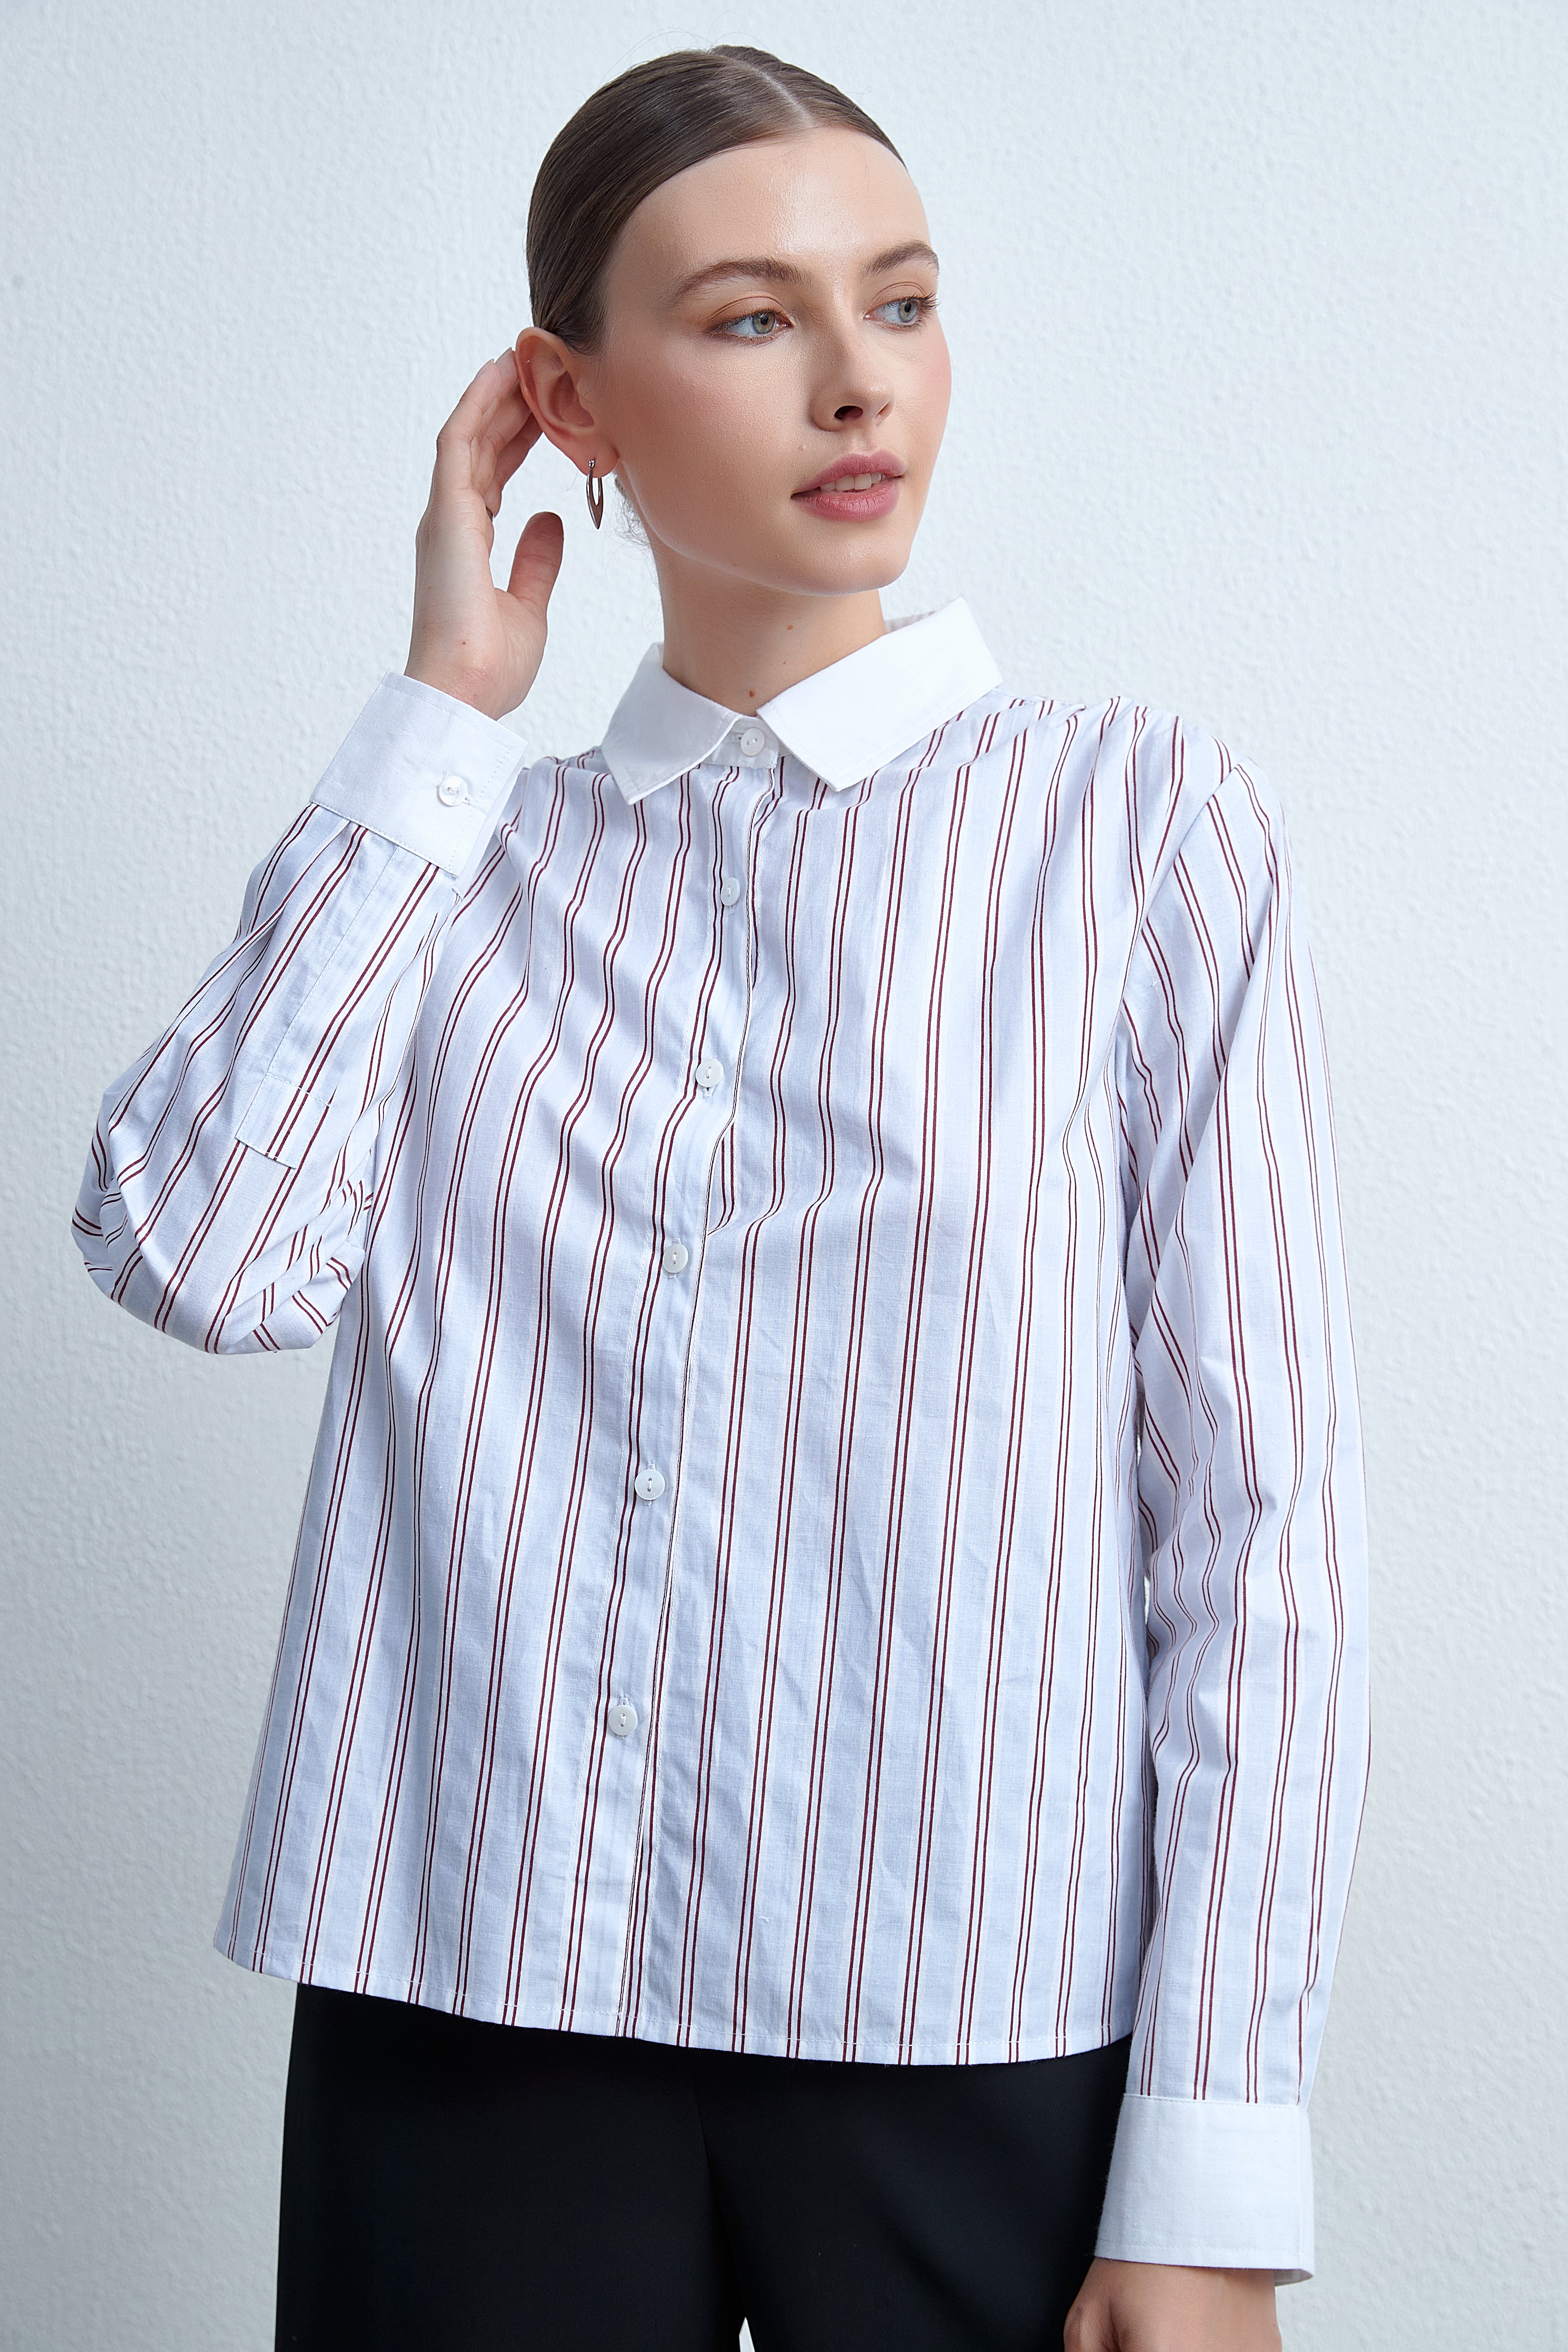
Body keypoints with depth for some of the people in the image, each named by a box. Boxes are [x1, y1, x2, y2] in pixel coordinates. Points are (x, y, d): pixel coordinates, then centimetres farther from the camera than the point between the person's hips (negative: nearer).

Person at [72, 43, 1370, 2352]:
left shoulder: (1144, 819, -2)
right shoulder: (457, 851, 7)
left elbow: (1258, 1518, -6)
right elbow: (195, 1252, -10)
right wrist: (443, 712, -4)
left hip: (977, 2029, -1)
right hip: (467, 2001, 2)